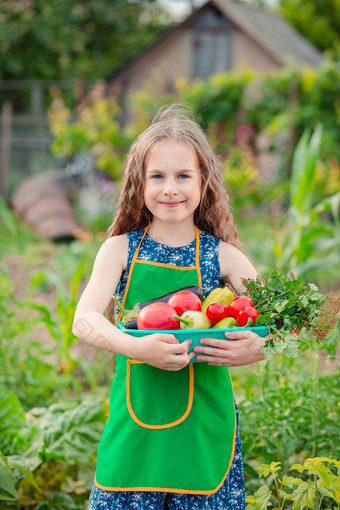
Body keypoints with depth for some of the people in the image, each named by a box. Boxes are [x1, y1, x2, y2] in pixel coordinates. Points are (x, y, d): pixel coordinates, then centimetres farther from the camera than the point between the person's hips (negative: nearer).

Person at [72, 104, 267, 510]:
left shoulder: (223, 256, 1)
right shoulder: (120, 249, 1)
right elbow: (84, 320, -11)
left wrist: (257, 347, -28)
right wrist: (138, 348, -29)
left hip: (204, 427, 0)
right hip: (135, 423, 0)